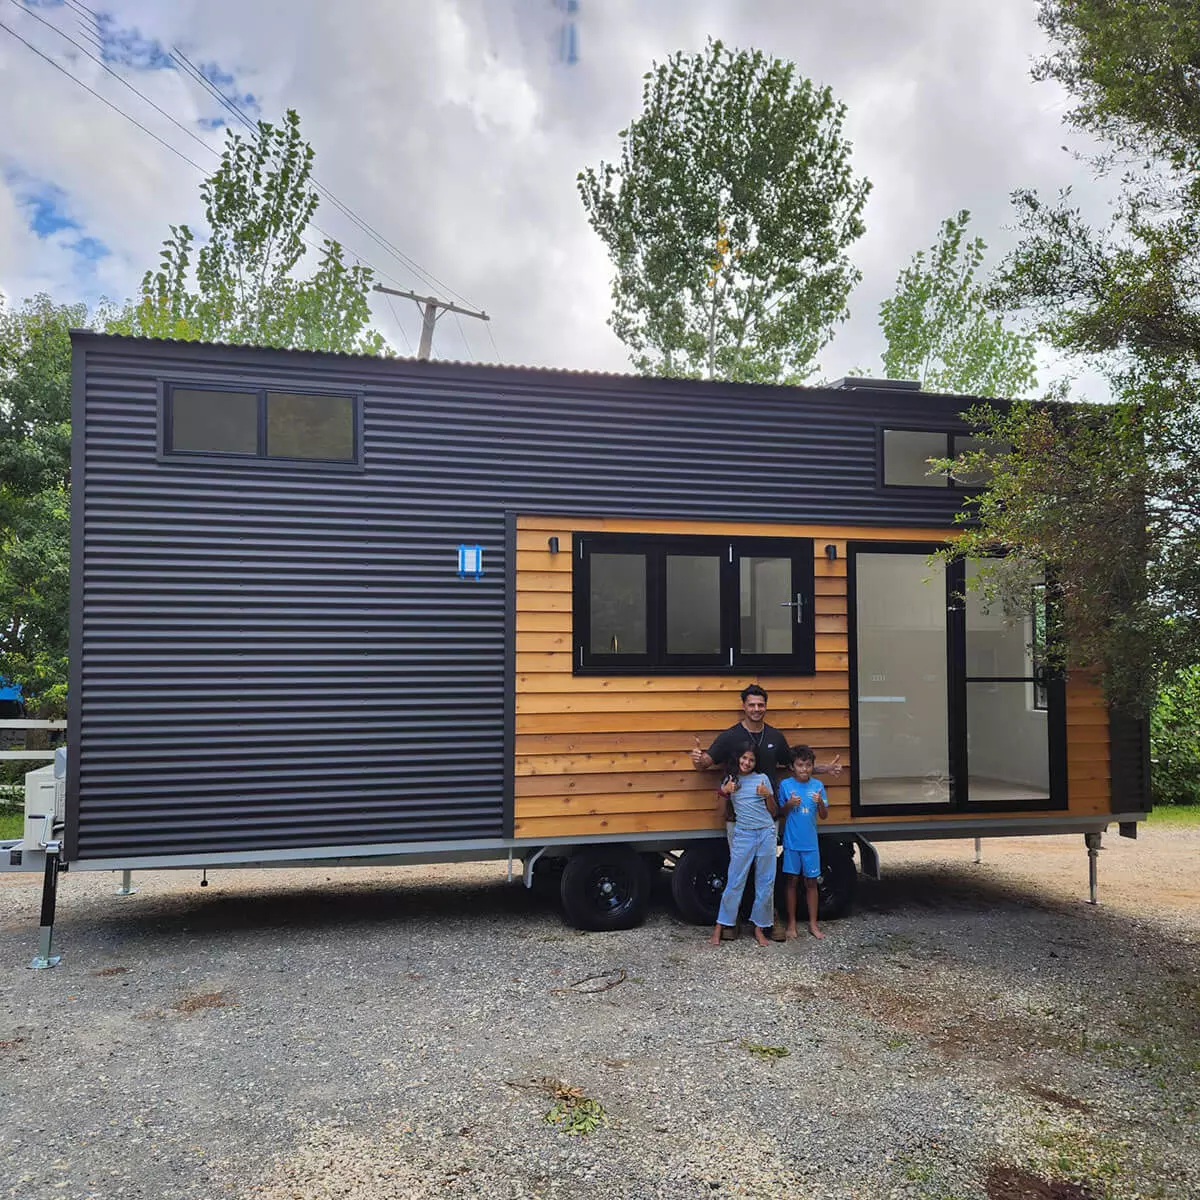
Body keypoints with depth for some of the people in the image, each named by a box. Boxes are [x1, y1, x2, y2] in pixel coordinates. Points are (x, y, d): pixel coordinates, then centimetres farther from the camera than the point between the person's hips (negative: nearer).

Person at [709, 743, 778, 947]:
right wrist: (723, 793, -10)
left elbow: (774, 812, 9)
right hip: (743, 836, -1)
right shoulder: (730, 780, 5)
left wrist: (768, 795, -9)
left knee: (765, 883, 6)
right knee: (734, 882, -1)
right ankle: (719, 927, 7)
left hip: (766, 833, 1)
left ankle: (759, 928, 17)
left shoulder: (762, 779, 6)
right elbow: (721, 812, 5)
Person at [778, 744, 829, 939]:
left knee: (811, 882, 9)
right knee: (791, 881, 7)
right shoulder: (785, 785, -5)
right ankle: (791, 923, 19)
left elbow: (824, 815, 1)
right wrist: (789, 804, -19)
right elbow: (780, 813, 0)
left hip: (810, 843, 2)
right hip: (791, 842, -1)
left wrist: (820, 802, -19)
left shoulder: (818, 785, 0)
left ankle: (813, 924, 20)